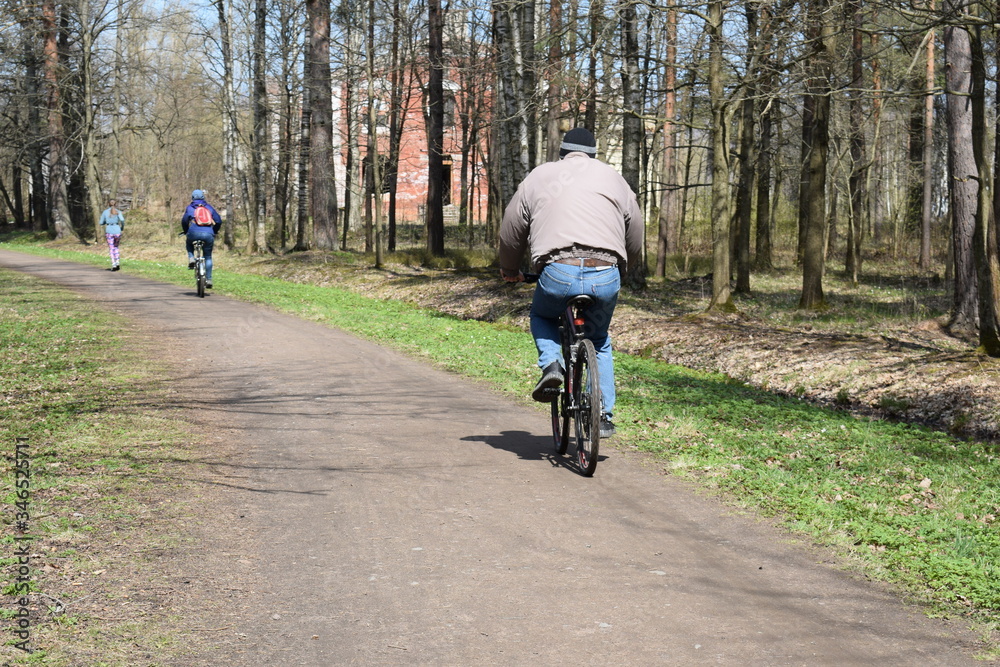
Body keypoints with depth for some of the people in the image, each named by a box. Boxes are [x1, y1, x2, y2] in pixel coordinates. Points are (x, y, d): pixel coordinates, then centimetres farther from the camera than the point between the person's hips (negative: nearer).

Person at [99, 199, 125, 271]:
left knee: (111, 249, 5)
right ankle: (117, 262, 3)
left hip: (109, 231, -1)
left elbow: (101, 223, 9)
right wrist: (122, 227, 2)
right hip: (117, 231, 1)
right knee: (116, 247, 20)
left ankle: (114, 265, -7)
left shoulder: (105, 212, 5)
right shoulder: (118, 212, 3)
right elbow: (122, 220, -15)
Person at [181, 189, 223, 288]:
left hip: (194, 233, -1)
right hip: (208, 234, 1)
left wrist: (186, 231, 27)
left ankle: (191, 258, 8)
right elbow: (218, 220, 15)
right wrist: (215, 231, 30)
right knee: (208, 257, 14)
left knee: (189, 244, 33)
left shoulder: (190, 207, 14)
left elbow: (184, 221, 9)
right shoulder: (209, 207, 19)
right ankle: (208, 279, 7)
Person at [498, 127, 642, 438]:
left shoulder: (540, 175, 17)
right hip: (606, 277, 2)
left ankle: (551, 364, 3)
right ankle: (605, 416, 18)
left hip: (557, 273, -2)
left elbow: (511, 230, 21)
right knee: (599, 339, 25)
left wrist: (509, 269, 38)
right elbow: (635, 240, 25)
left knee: (541, 317, 30)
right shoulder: (612, 177, 22)